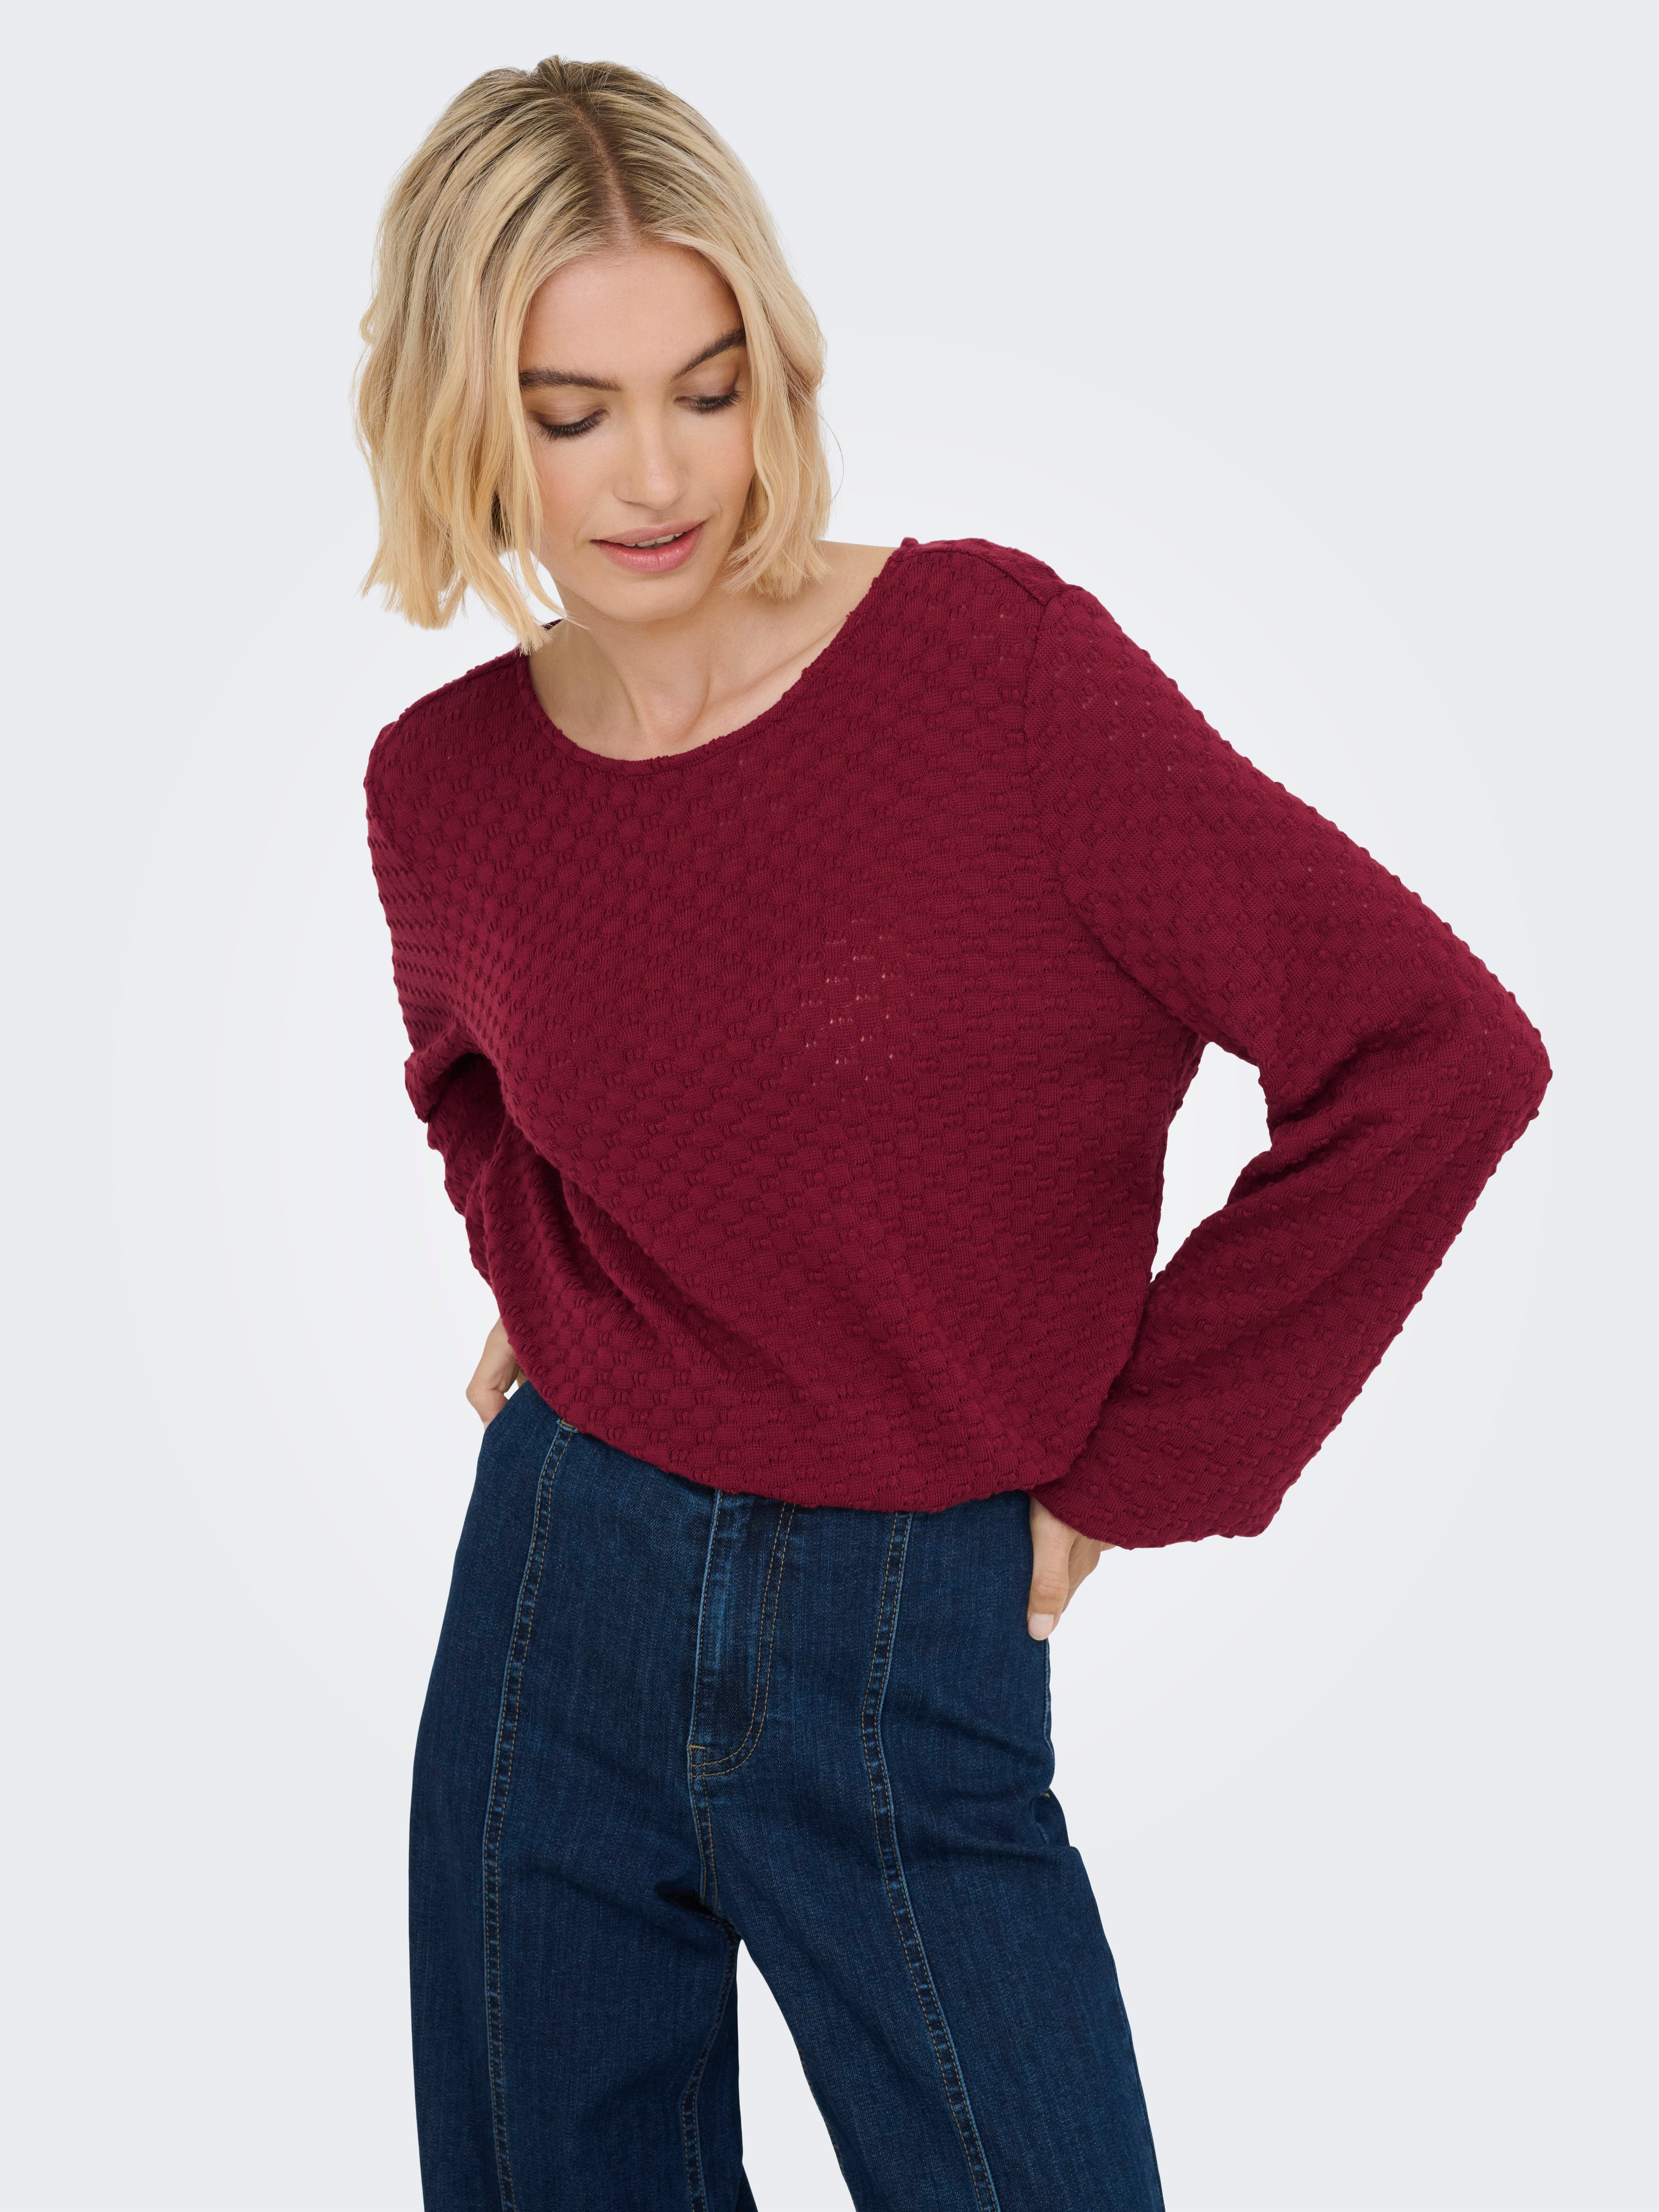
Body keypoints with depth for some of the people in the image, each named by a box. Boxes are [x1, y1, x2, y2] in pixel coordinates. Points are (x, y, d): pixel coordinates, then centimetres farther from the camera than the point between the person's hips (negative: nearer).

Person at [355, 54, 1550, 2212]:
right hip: (558, 1602, 4)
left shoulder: (992, 658, -16)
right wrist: (545, 1293, 6)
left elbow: (1437, 1053, -17)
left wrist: (1133, 1469, -10)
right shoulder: (441, 783, -1)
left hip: (907, 1659, -4)